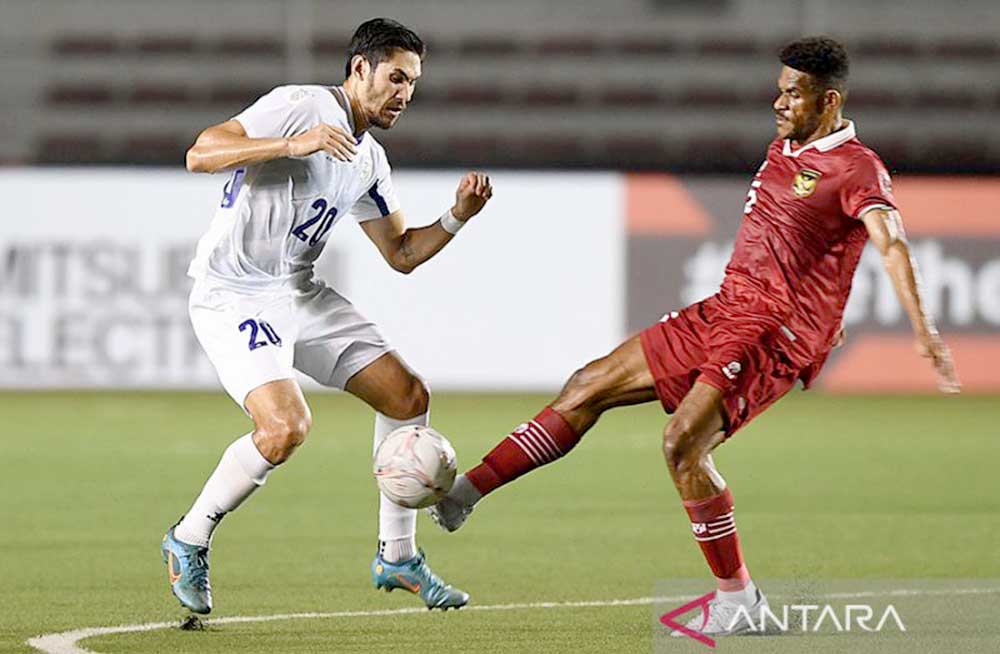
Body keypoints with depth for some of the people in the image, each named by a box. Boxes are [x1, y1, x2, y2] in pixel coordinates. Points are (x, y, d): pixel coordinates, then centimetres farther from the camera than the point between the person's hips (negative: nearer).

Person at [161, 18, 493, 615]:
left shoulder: (370, 162, 12)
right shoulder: (300, 106, -13)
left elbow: (402, 254, 19)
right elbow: (200, 155, -22)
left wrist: (458, 217, 3)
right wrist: (293, 144, -33)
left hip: (301, 295, 9)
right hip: (233, 296, -9)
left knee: (409, 396, 3)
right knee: (287, 426, -26)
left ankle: (397, 556, 16)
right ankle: (189, 541, -3)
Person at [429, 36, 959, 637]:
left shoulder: (856, 169, -12)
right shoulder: (782, 151, 16)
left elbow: (892, 243, -27)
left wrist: (925, 332, -41)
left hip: (776, 335, -9)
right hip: (722, 311, 9)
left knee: (683, 444, -23)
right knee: (590, 386, 5)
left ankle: (738, 598, -11)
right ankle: (465, 493, 9)